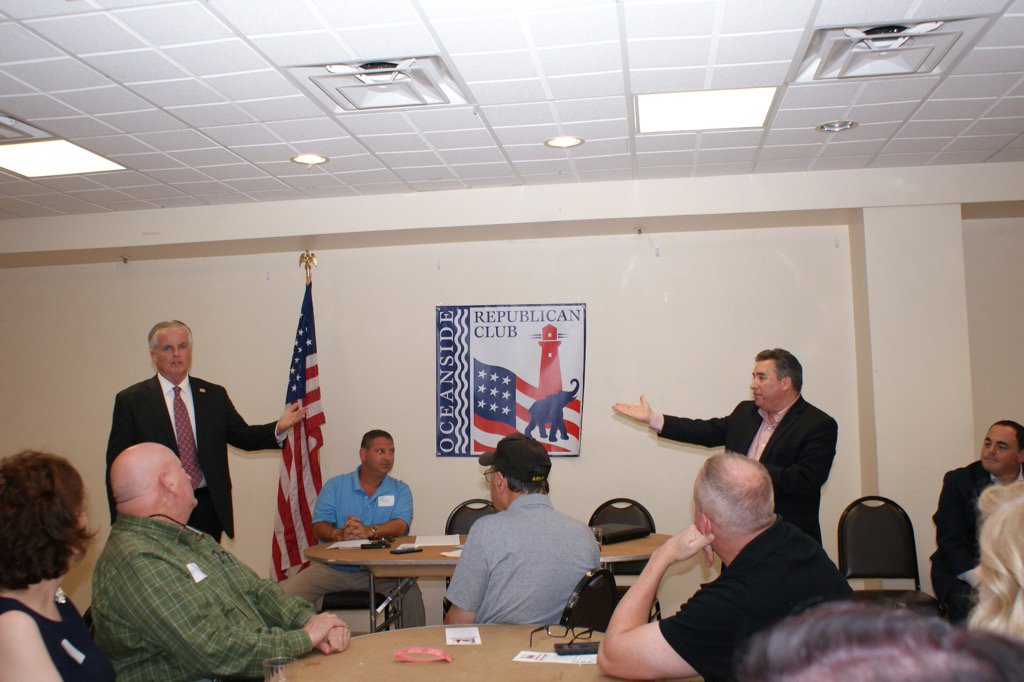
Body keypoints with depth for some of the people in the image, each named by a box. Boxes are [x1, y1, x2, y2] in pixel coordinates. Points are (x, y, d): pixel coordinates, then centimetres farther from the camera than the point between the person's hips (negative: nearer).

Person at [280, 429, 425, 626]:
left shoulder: (400, 490, 8)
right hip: (332, 566, 1)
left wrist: (369, 531, -28)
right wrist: (339, 534, -26)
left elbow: (400, 526, -9)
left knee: (411, 593, -29)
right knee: (286, 594, -18)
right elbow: (319, 527, -2)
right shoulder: (335, 486, 8)